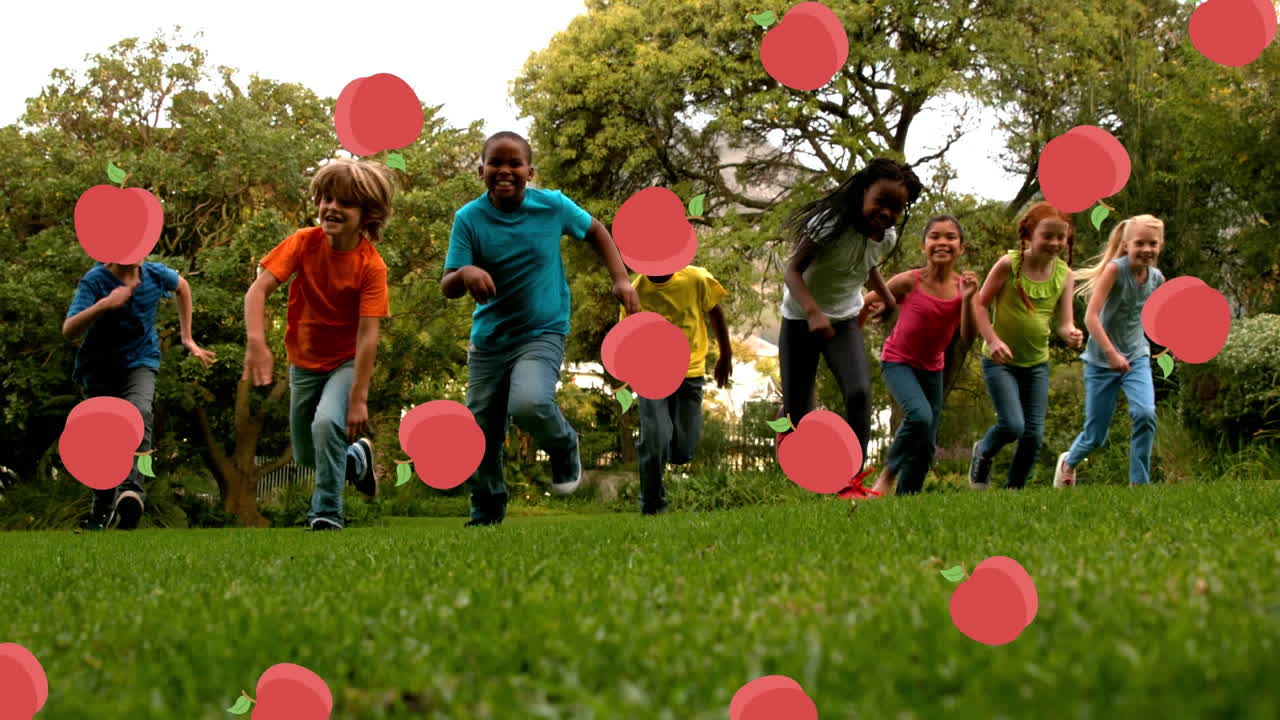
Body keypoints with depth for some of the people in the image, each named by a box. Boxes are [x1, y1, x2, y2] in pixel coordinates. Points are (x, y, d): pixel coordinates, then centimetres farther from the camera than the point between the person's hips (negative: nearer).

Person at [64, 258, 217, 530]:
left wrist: (187, 338, 16)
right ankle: (103, 508, 29)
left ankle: (132, 487, -46)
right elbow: (68, 331, -29)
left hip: (140, 362, 0)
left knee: (139, 412, -31)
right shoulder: (94, 281, -18)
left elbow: (182, 286, 17)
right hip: (99, 367, 0)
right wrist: (105, 304, -41)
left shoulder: (155, 274, -8)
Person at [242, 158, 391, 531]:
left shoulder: (371, 266, -22)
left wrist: (359, 398, -28)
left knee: (327, 423, -30)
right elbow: (258, 290, -24)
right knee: (306, 456, 14)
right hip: (304, 360, 4)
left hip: (346, 361, -4)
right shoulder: (304, 243, -16)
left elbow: (368, 334, -25)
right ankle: (357, 456, 45)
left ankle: (326, 514, -15)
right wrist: (256, 342, -41)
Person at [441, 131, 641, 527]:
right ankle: (486, 515, 30)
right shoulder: (468, 218, -9)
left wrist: (621, 279, 1)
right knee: (481, 435, 6)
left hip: (542, 333, -2)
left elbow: (595, 231, 12)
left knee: (529, 404, -30)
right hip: (489, 338, 2)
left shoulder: (553, 206, -8)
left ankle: (564, 447, 4)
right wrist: (465, 274, -36)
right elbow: (447, 287, -13)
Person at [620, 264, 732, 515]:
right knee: (655, 440, -18)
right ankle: (652, 507, 2)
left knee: (683, 452, -1)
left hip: (690, 373, 1)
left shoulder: (697, 280, -11)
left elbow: (715, 312, 6)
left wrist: (726, 356, 14)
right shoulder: (636, 290, -13)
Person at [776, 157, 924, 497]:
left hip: (844, 321, 4)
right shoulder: (831, 224, -27)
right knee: (798, 409, -1)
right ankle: (785, 417, 39)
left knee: (859, 392, -21)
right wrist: (813, 312, -39)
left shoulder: (887, 237, -8)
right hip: (801, 318, -4)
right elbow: (793, 270, -25)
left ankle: (853, 476, -10)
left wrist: (888, 298, 7)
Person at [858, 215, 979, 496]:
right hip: (898, 362, -5)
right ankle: (887, 476, -12)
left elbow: (967, 338, -17)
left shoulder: (962, 286, -10)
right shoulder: (909, 281, -20)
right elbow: (867, 303, -7)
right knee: (919, 416, -30)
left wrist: (967, 299, -29)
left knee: (927, 445, 5)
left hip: (932, 368, 5)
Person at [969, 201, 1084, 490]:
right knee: (1012, 425, -17)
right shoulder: (1009, 264, -15)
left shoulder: (1063, 274, -3)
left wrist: (1071, 334, -28)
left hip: (1037, 363, 4)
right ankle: (983, 453, 16)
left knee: (1034, 435, 1)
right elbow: (980, 305, -10)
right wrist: (993, 340, -23)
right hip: (1001, 360, -4)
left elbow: (1064, 322, -5)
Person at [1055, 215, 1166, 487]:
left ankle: (1139, 483, -10)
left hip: (1137, 357, 4)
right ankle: (1068, 463, 39)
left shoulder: (1157, 278, -3)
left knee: (1145, 414, -23)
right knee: (1096, 436, 5)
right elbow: (1091, 316, -26)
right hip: (1101, 361, -4)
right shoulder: (1115, 269, -20)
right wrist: (1111, 352, -34)